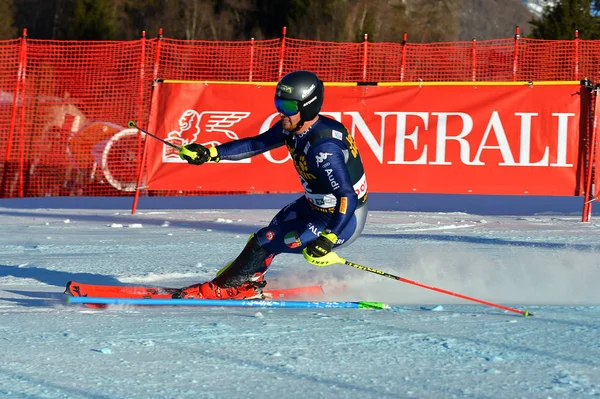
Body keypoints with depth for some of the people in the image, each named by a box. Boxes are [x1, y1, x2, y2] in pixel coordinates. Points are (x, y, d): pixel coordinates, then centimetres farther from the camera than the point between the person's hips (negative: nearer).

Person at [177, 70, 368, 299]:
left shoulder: (323, 149, -34)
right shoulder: (293, 126, -7)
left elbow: (348, 198, -37)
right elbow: (256, 144, 3)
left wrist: (326, 241, -43)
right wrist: (211, 153, -5)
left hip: (344, 221, -9)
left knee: (267, 241, -7)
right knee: (275, 228, 26)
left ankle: (223, 288, 14)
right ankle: (248, 282, 47)